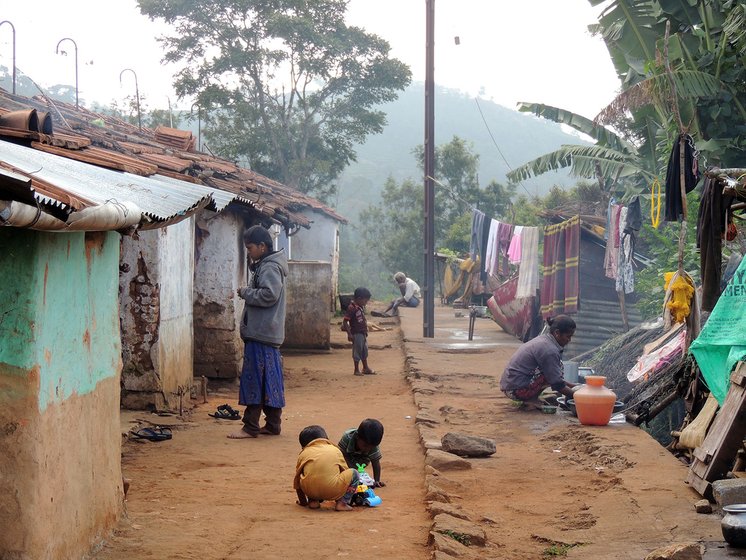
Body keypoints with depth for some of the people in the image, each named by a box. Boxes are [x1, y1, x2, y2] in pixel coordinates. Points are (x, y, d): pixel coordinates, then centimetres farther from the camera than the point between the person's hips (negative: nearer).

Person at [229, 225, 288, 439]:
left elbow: (269, 294, -25)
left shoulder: (270, 267, -13)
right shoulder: (264, 266, 18)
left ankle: (250, 427, -5)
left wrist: (245, 292, -13)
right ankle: (273, 424, 16)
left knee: (254, 378, -8)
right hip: (266, 332, 10)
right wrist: (246, 293, 9)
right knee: (270, 379, 11)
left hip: (261, 333, -10)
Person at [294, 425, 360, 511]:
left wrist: (303, 502, 40)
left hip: (310, 491, 2)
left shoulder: (303, 454, 22)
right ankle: (342, 502, 6)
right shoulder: (335, 450, 22)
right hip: (333, 490, -2)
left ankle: (313, 501, 17)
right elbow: (345, 470, 30)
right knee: (354, 474, 22)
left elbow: (297, 480, 26)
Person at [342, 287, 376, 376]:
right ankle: (356, 370, 12)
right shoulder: (352, 308, -19)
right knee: (357, 351, 1)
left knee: (364, 351, 17)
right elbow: (345, 321, -20)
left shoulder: (361, 307, 8)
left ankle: (365, 368, 29)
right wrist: (349, 334, -22)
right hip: (356, 334, -9)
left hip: (363, 333, 9)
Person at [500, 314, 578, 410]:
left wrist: (572, 385, 19)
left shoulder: (543, 339, 11)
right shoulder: (550, 350, -19)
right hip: (516, 390, -10)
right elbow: (557, 384, -16)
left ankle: (531, 399, 9)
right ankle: (532, 400, -8)